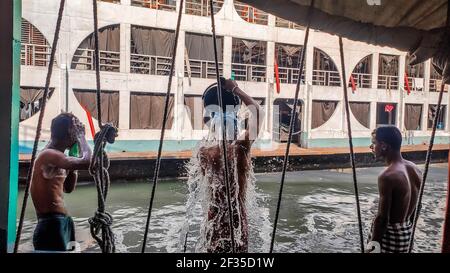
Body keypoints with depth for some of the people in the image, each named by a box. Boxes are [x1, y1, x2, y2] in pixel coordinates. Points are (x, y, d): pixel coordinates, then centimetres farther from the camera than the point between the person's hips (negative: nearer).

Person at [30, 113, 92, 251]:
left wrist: (74, 162, 12)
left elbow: (68, 188, 21)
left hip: (60, 223, 10)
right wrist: (81, 137, -13)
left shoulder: (54, 156, 13)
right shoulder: (49, 155, -16)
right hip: (51, 226, -10)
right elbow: (87, 162, -30)